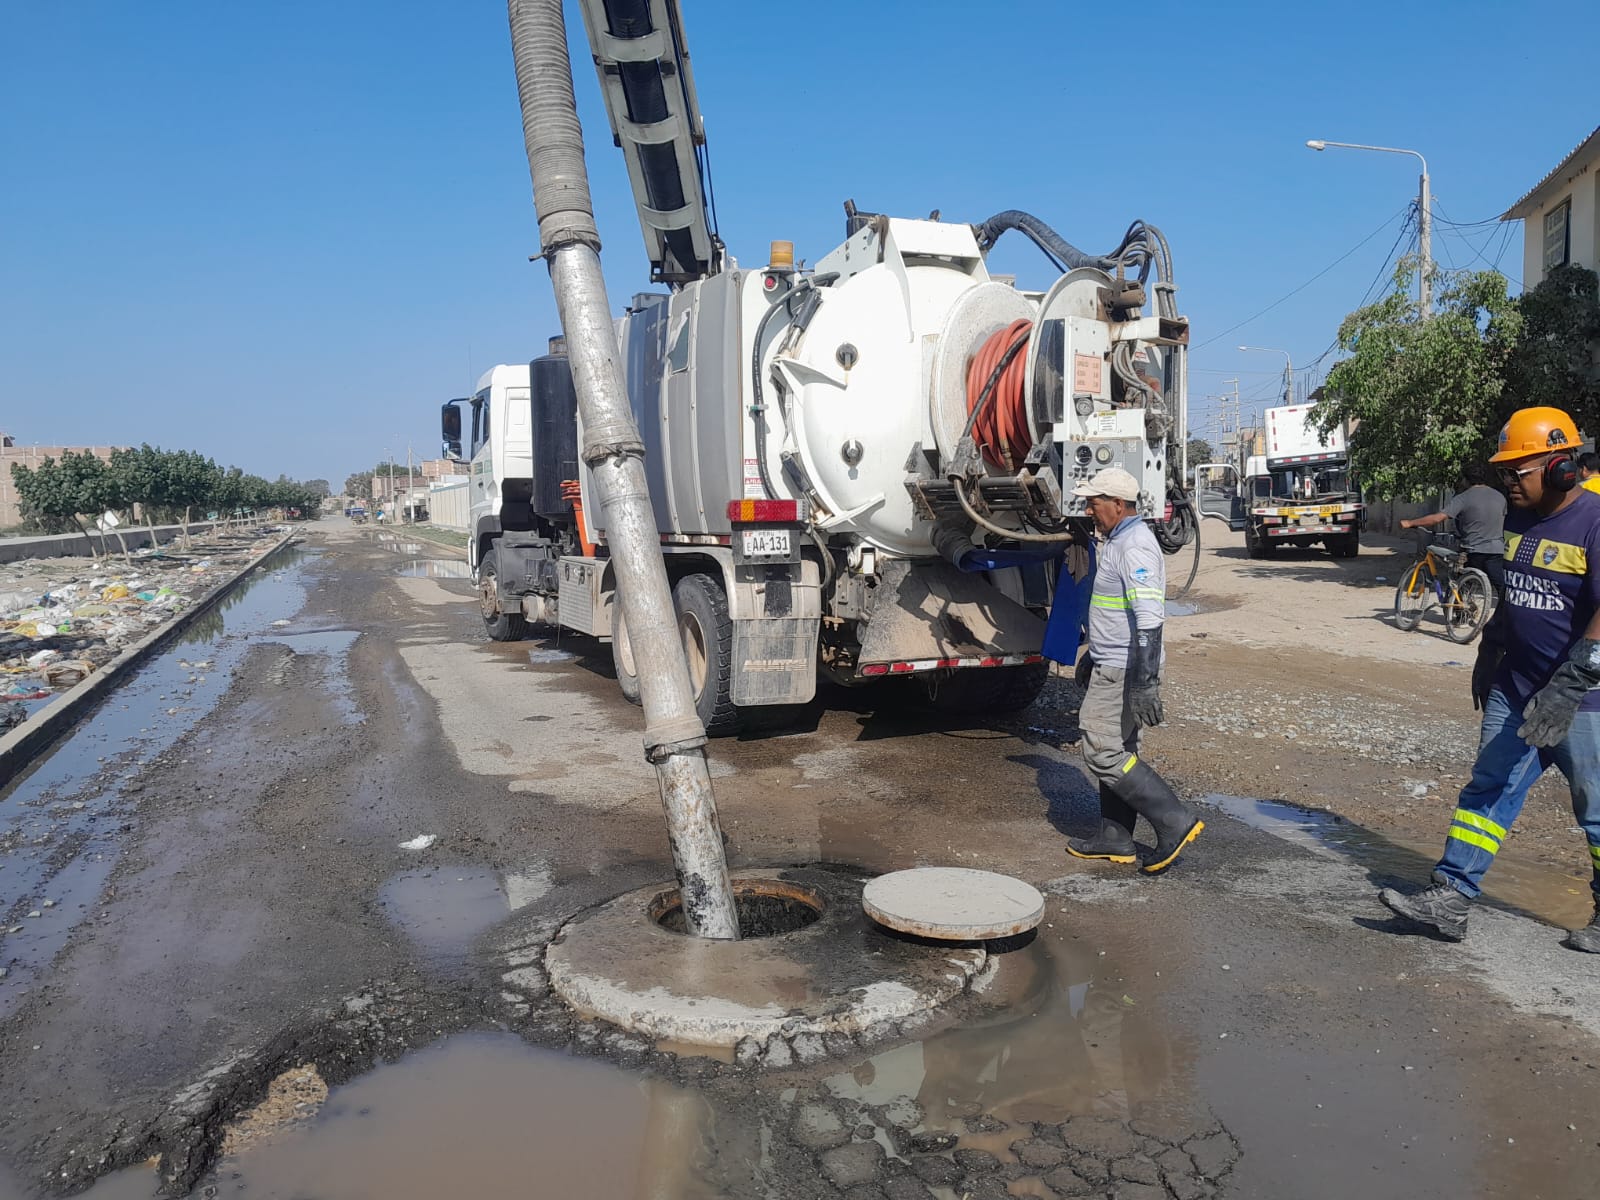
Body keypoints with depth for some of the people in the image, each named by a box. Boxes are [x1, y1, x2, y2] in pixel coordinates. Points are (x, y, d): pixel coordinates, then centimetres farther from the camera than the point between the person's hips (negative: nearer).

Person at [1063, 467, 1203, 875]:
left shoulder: (1135, 547, -19)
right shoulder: (1120, 541, 15)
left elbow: (1149, 620, -27)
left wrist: (1144, 685, -30)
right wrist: (1094, 657, 32)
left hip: (1125, 672, -11)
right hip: (1114, 667, 11)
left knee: (1103, 752, -10)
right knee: (1116, 749, 13)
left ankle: (1175, 822, -5)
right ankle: (1116, 839, 21)